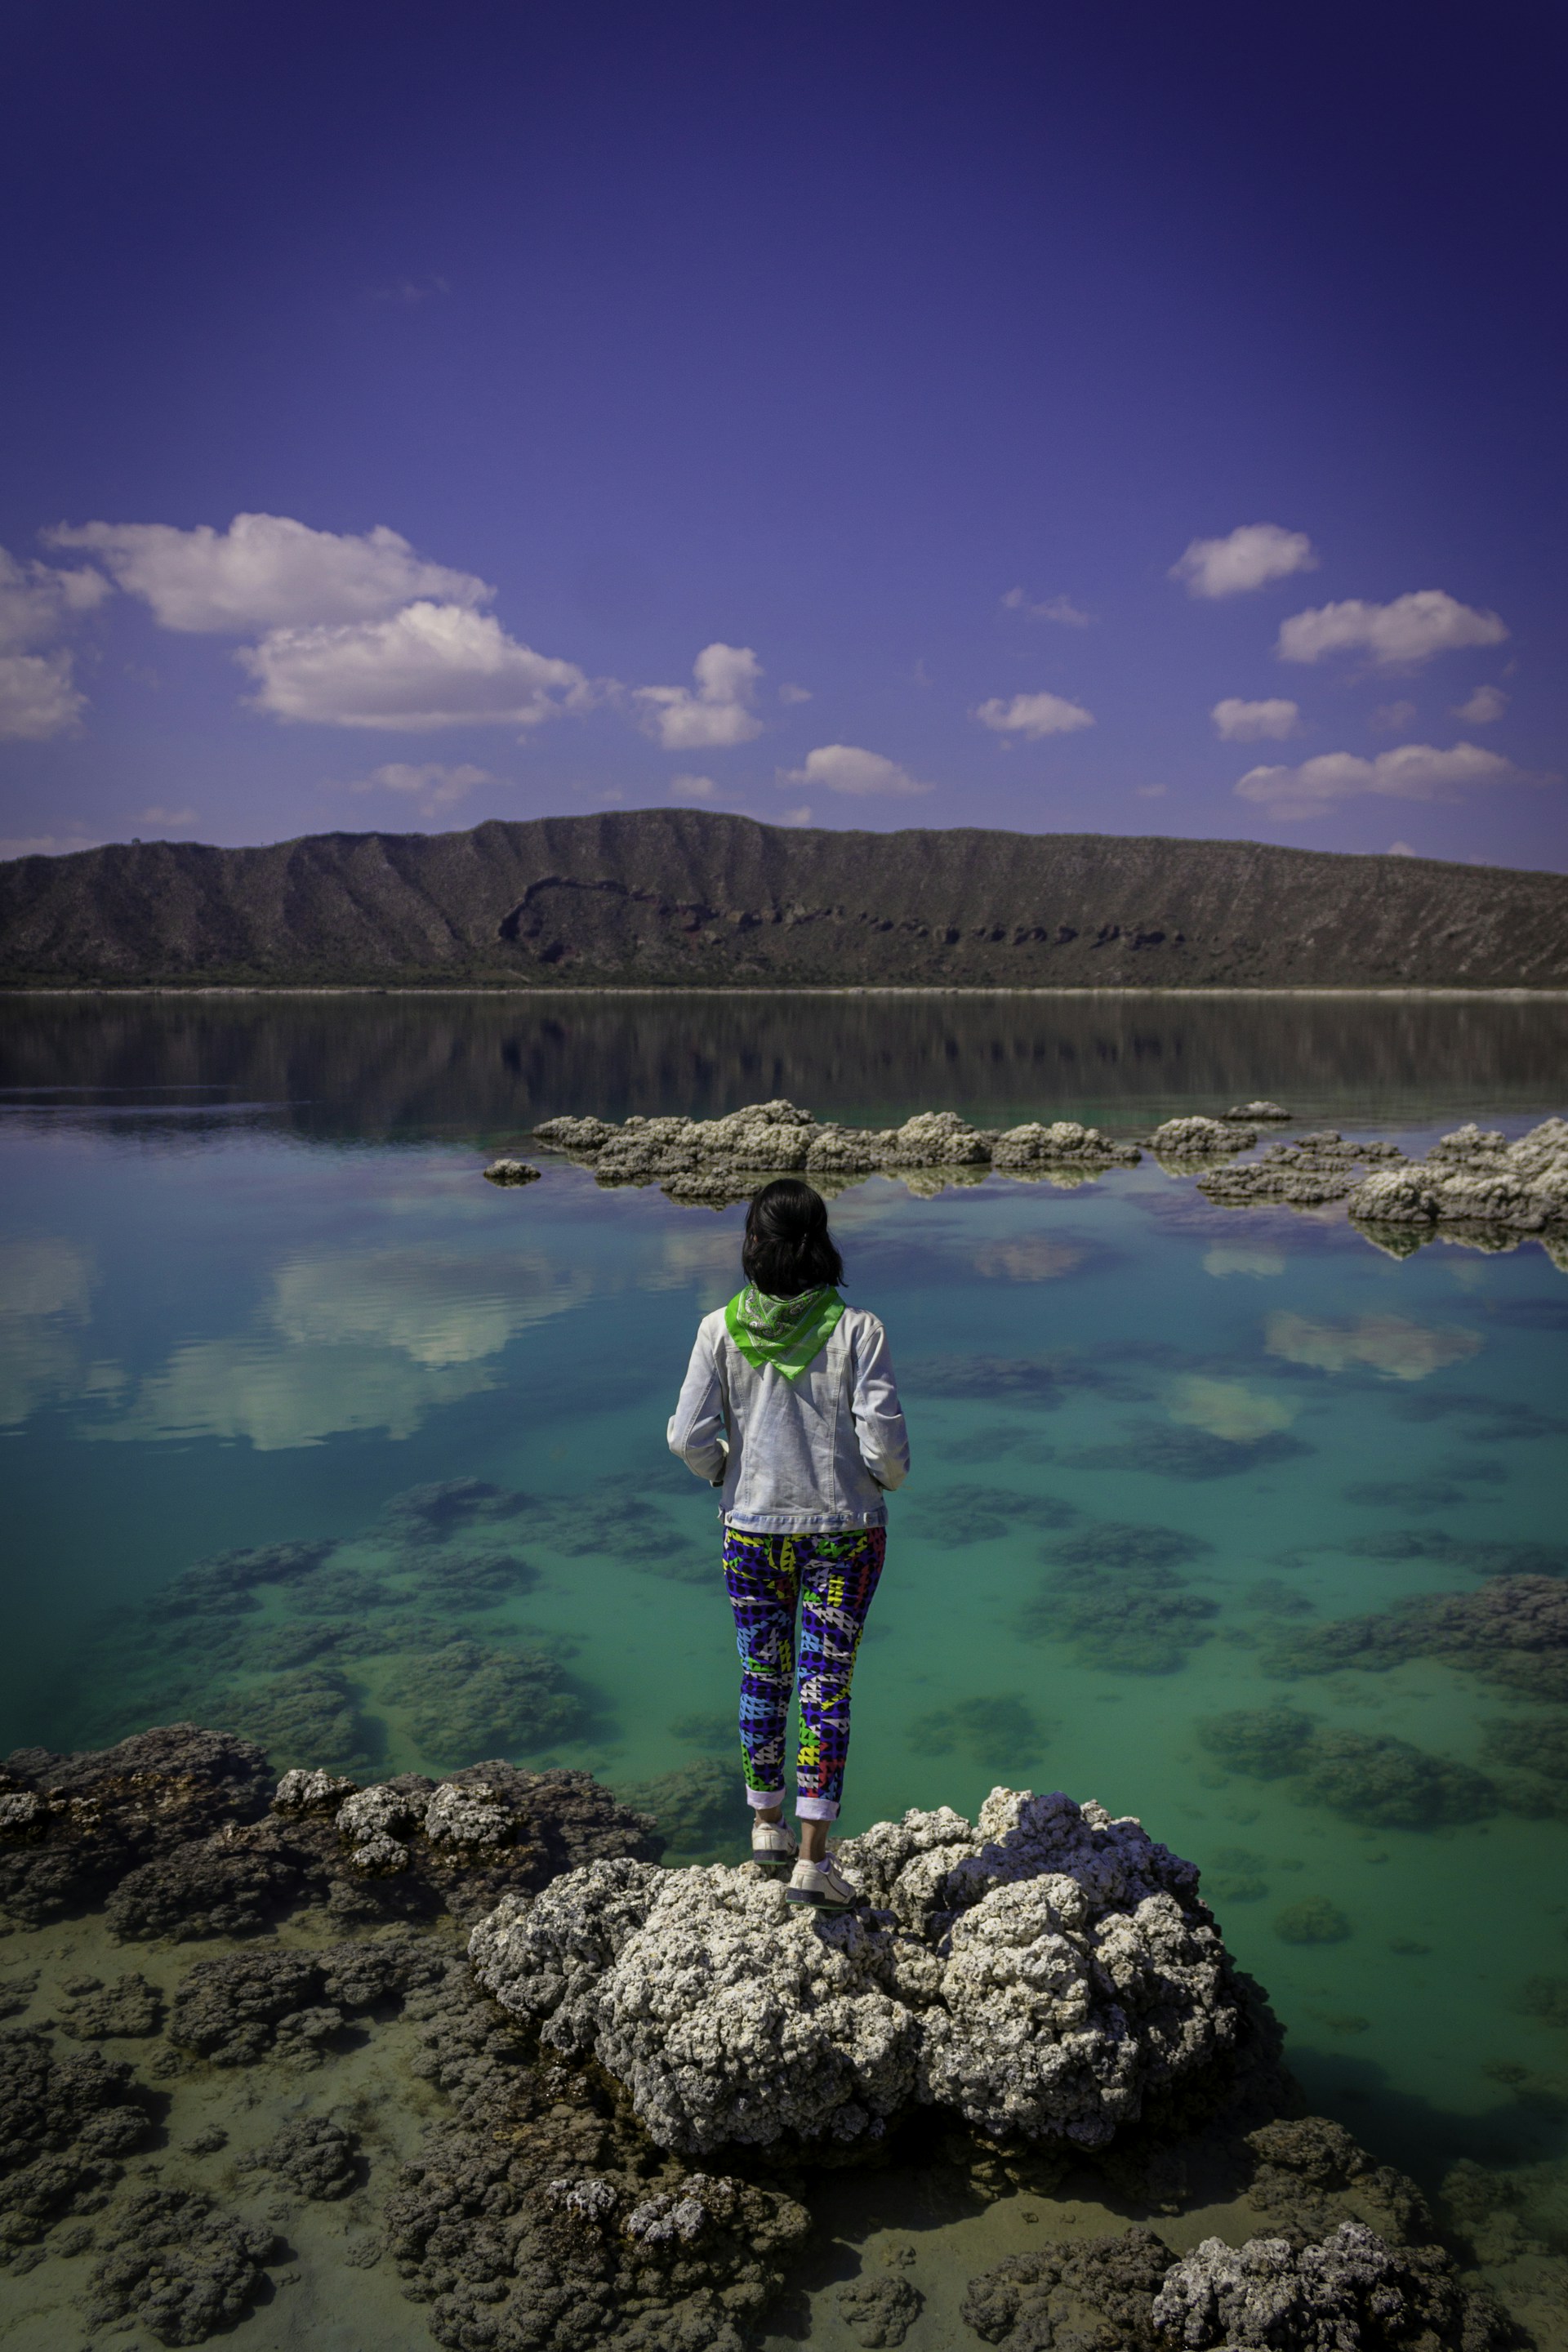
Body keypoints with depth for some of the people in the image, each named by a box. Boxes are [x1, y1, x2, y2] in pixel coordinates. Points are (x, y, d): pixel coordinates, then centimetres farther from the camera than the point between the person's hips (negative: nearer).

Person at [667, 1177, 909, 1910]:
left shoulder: (721, 1329, -9)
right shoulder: (856, 1330, -13)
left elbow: (690, 1438, -10)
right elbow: (883, 1437, -15)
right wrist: (890, 1475, 8)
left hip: (752, 1528, 2)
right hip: (844, 1532, -2)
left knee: (761, 1676, 19)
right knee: (826, 1687, 7)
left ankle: (766, 1825, 34)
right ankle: (812, 1862, 10)